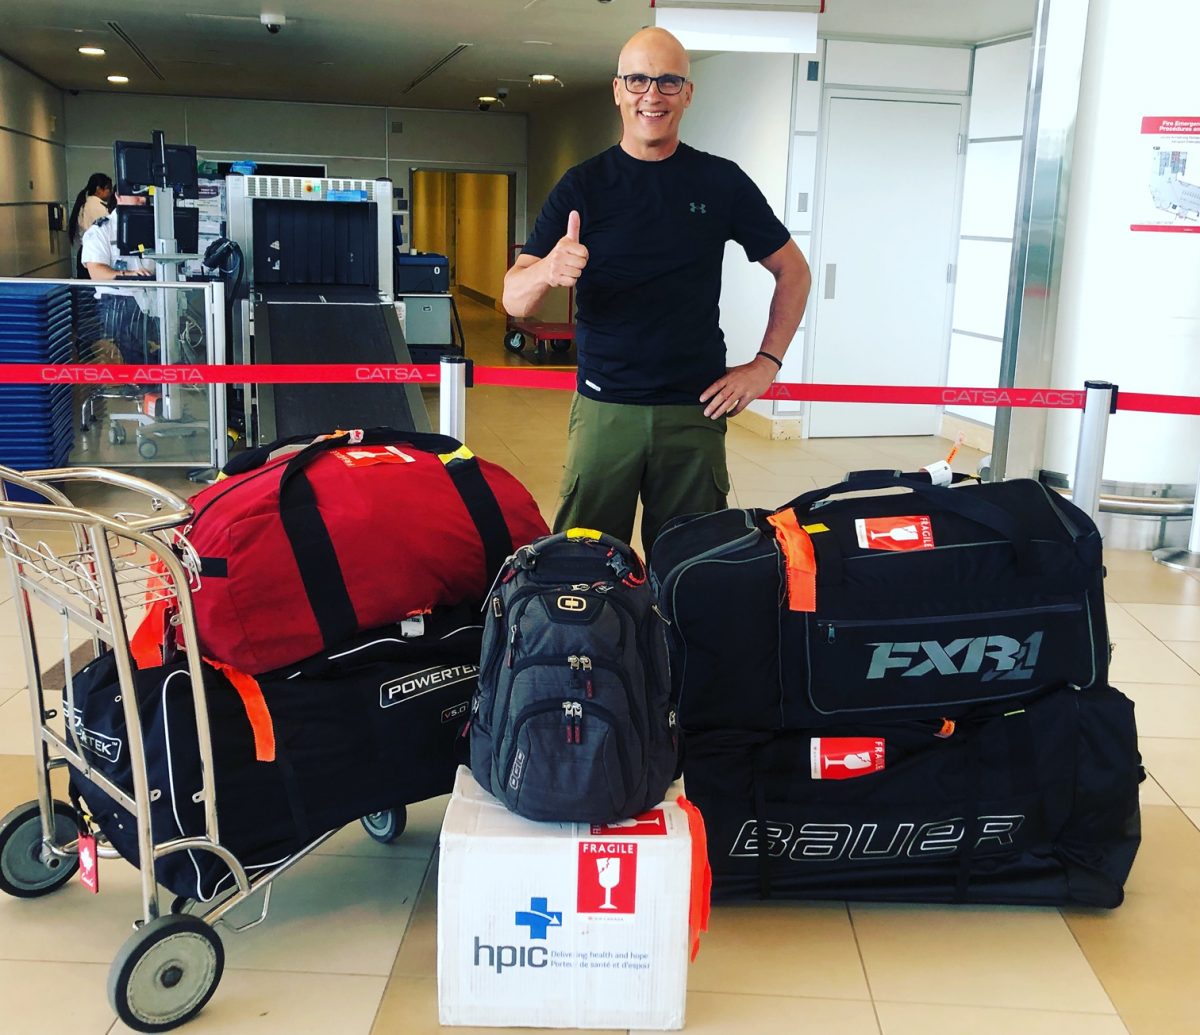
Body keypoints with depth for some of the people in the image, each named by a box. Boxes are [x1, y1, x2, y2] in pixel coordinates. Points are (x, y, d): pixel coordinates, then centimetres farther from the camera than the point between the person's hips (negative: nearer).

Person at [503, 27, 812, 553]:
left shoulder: (721, 182, 4)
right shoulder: (582, 185, 2)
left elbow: (793, 272, 12)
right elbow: (513, 299, -4)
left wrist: (765, 363, 2)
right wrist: (548, 271, -27)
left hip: (696, 410, 0)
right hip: (604, 407, 0)